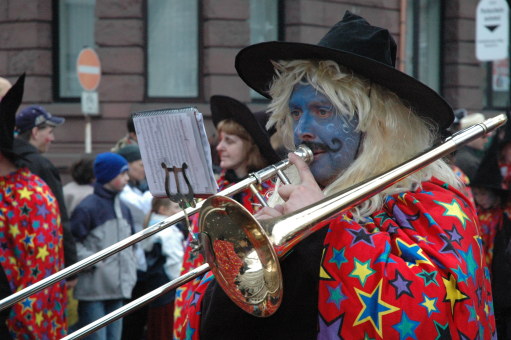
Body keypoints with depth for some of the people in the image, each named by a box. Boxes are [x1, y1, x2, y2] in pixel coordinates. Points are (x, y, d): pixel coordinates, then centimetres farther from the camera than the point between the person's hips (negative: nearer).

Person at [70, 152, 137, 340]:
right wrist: (93, 263, -15)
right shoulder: (88, 207, -11)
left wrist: (130, 275, 13)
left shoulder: (123, 208, 14)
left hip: (118, 289, 8)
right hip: (94, 289, -8)